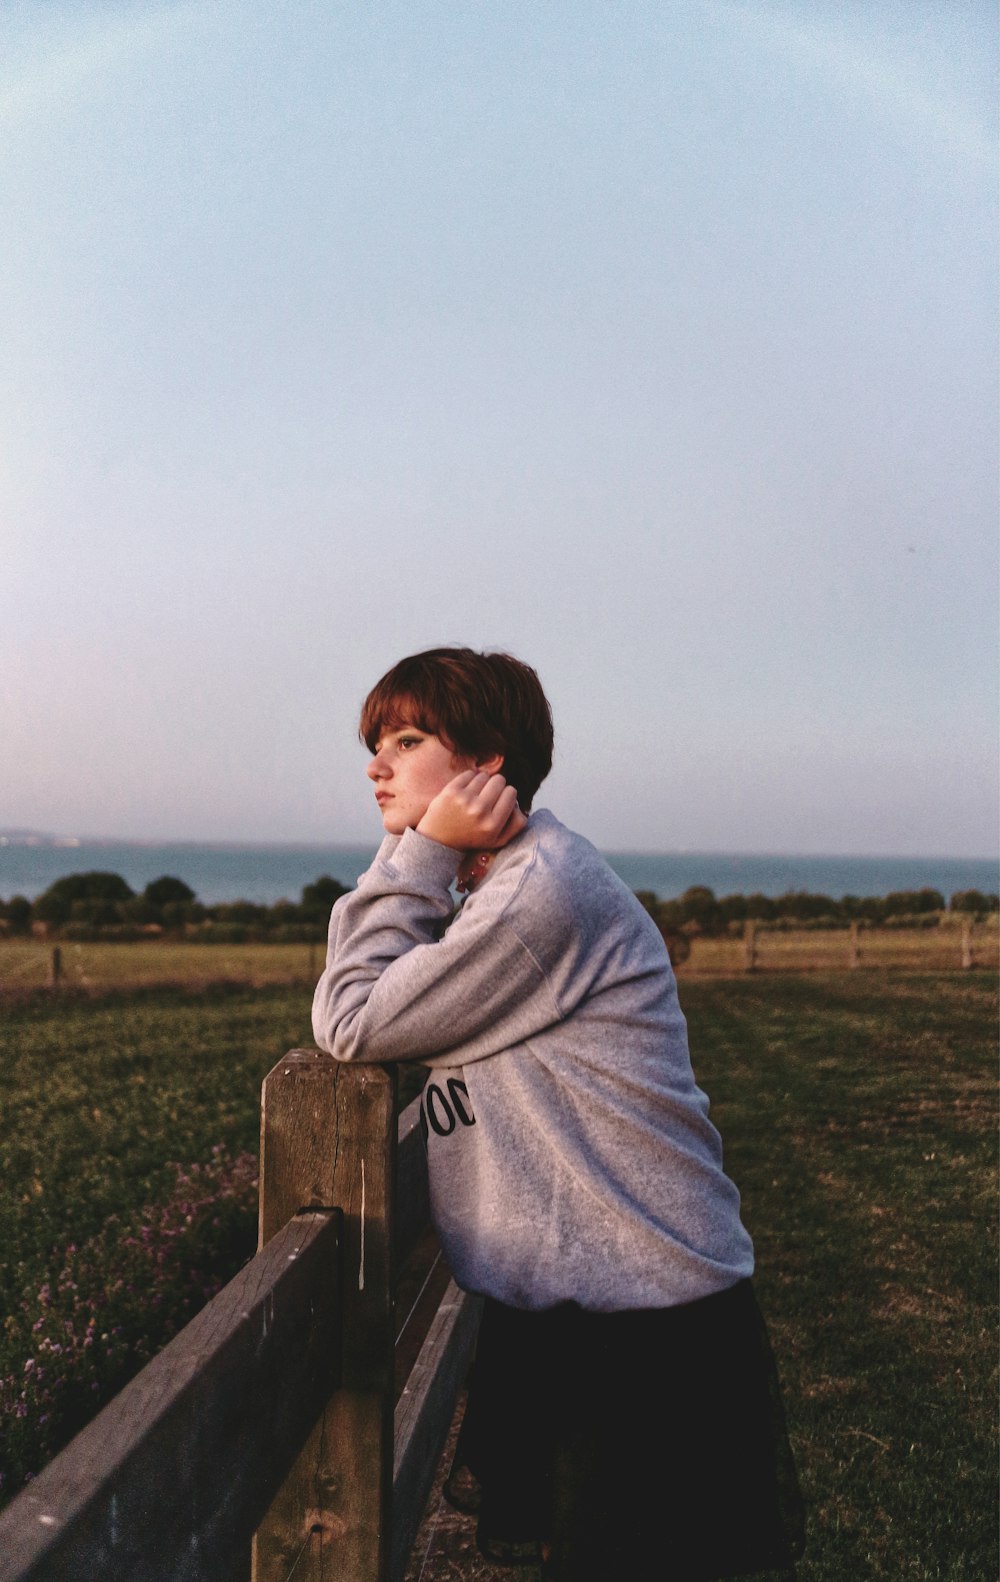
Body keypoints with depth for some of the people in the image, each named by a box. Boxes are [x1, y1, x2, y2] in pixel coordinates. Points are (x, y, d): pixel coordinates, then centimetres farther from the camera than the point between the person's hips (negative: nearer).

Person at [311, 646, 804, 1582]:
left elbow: (351, 1028, -20)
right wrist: (422, 858, 0)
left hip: (648, 1328, -9)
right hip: (549, 1306, 9)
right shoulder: (483, 889, 10)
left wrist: (420, 851, -16)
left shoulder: (543, 887, -22)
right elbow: (352, 1009, 8)